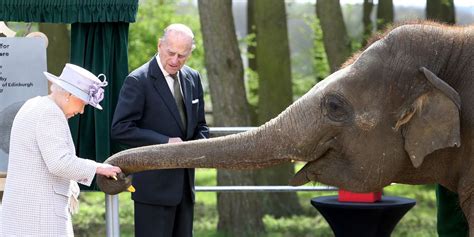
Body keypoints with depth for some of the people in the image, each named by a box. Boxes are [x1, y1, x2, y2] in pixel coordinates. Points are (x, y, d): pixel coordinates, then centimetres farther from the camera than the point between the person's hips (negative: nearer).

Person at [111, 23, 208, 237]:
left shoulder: (193, 79, 10)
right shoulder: (138, 81, -11)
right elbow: (120, 129, -16)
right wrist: (165, 142, -21)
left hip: (184, 182, 7)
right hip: (154, 185, -7)